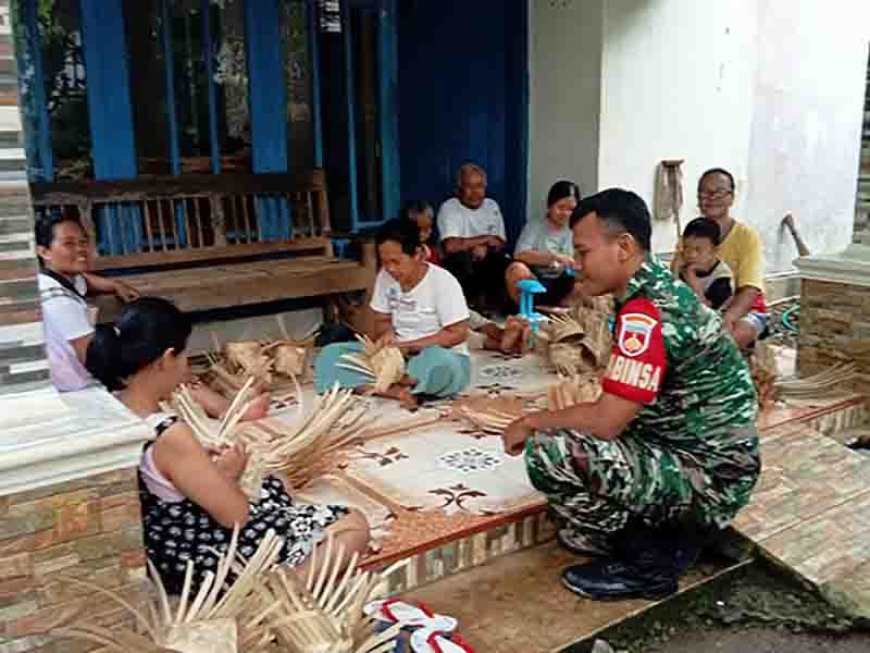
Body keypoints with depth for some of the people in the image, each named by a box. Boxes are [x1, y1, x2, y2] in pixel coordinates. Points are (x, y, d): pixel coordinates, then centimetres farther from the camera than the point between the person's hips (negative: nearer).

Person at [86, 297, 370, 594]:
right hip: (206, 563, -9)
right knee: (354, 526, -2)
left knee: (272, 489, 30)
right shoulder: (170, 436, -32)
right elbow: (236, 515, -22)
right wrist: (227, 474, -4)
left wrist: (205, 463, 0)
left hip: (161, 553, 9)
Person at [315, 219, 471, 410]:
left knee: (441, 363, -43)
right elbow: (382, 320, 10)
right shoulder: (385, 277, -1)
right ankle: (396, 389, -29)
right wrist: (387, 334, -15)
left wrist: (409, 346, -21)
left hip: (443, 358, -5)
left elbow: (458, 334, -16)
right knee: (331, 354, -13)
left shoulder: (442, 281, -16)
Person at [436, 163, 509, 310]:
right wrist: (485, 239, -13)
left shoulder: (492, 206, 9)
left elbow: (500, 243, 8)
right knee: (461, 257, -36)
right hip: (461, 264, -3)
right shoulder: (448, 208, -10)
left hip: (488, 262, 4)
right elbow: (450, 246, -25)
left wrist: (483, 247, -17)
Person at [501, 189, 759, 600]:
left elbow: (606, 422, -27)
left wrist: (533, 422, -11)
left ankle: (649, 562, -6)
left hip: (705, 478, -10)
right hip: (703, 462, 10)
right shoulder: (659, 290, 6)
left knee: (548, 453, -26)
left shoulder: (647, 312, -25)